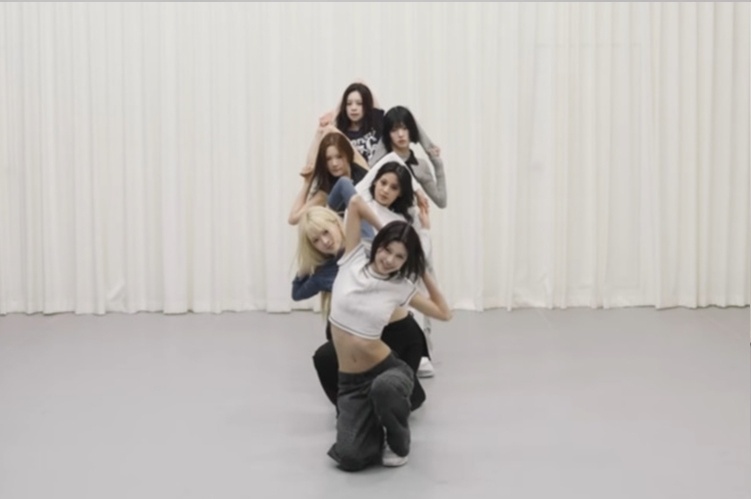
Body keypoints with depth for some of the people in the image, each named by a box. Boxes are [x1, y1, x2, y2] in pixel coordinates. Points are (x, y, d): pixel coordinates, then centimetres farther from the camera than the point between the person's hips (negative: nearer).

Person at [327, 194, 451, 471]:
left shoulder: (402, 288, -3)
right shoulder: (354, 261, -3)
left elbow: (444, 313, 6)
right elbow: (355, 202, -6)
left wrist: (424, 273, 3)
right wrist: (383, 227, 6)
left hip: (388, 370, -1)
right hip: (350, 381, 1)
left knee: (384, 387, -42)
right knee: (349, 457, -19)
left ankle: (399, 443, -6)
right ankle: (379, 433, 19)